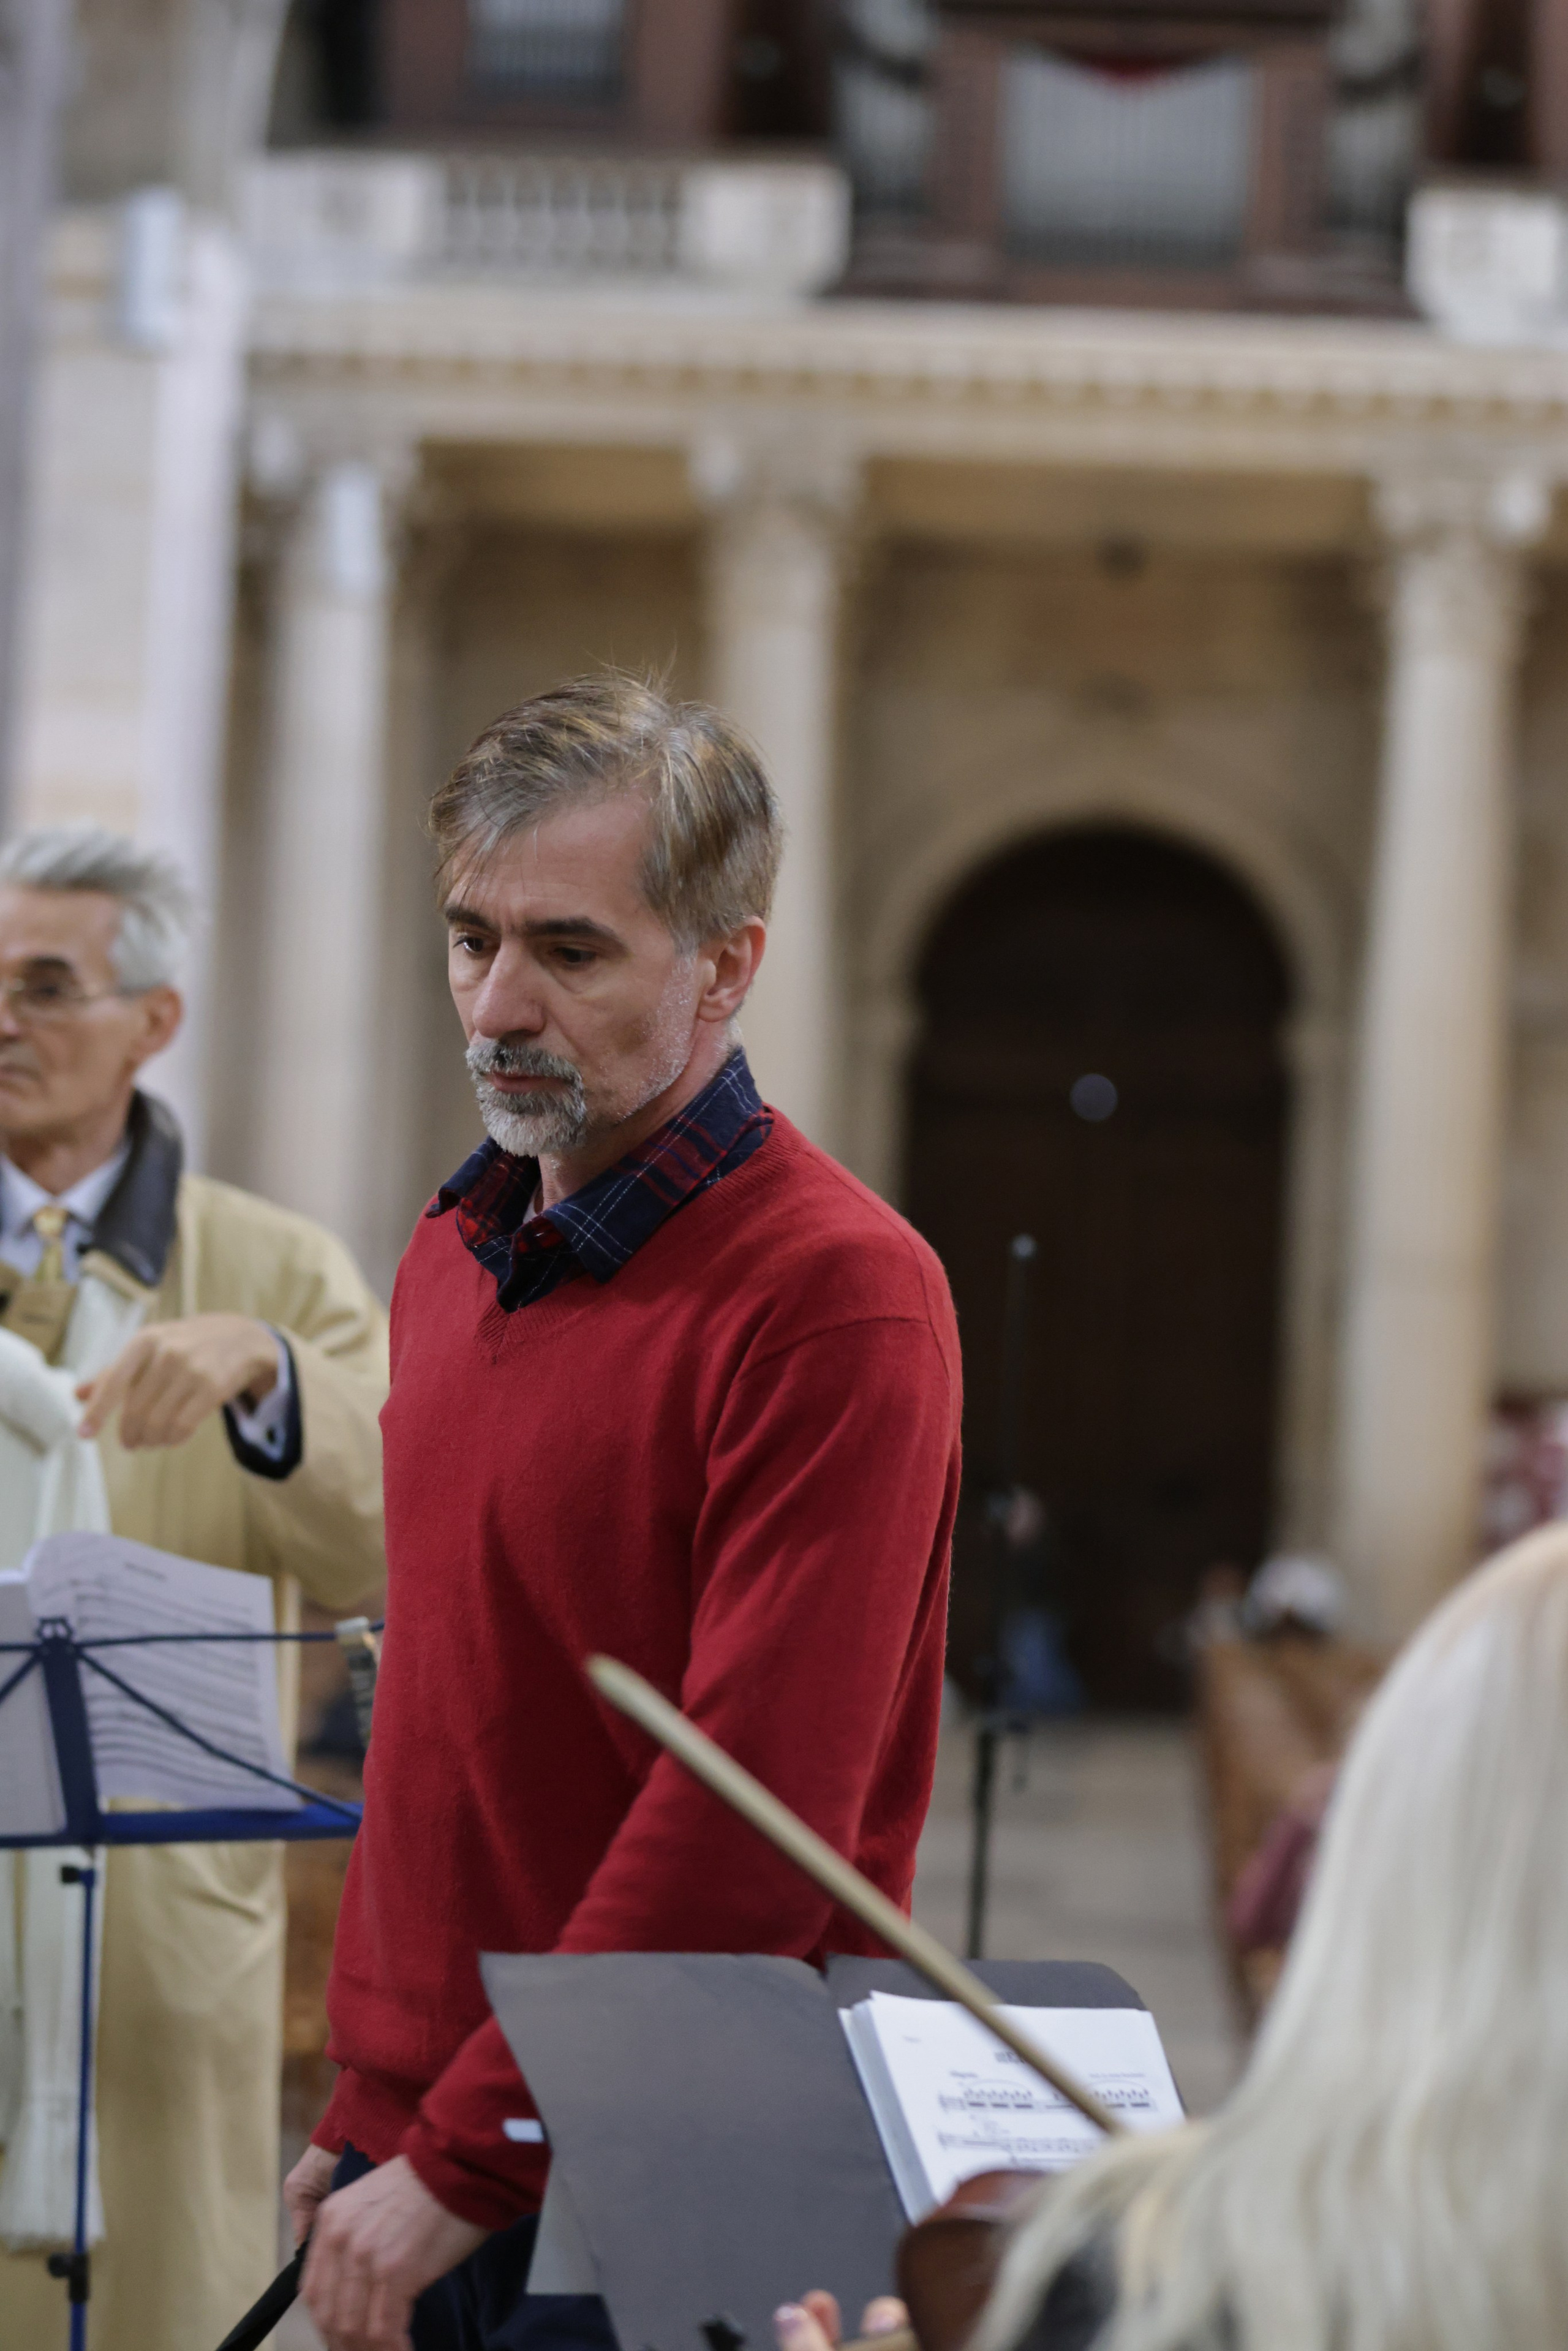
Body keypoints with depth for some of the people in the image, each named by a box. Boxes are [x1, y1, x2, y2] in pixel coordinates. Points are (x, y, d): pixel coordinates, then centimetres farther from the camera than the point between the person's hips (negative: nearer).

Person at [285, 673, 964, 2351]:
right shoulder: (456, 1255, 12)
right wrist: (367, 2111, 13)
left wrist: (467, 2163, -18)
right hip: (414, 2159, 7)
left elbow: (754, 1816, -20)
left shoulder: (838, 1298, -14)